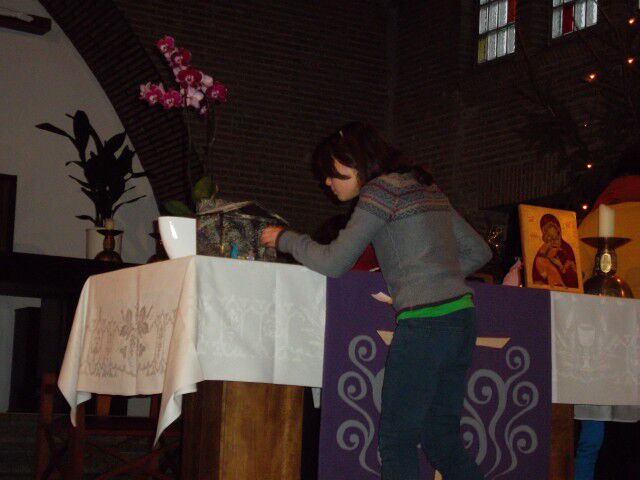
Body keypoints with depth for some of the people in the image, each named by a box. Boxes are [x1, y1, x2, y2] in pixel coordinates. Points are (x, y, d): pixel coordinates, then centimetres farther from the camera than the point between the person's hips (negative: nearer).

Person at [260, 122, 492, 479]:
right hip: (462, 316, 9)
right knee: (441, 438, 12)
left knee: (396, 439, -2)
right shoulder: (427, 188, 19)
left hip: (425, 322, -9)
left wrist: (285, 239, 6)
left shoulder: (381, 189, -5)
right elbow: (479, 252, 22)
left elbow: (334, 262, -9)